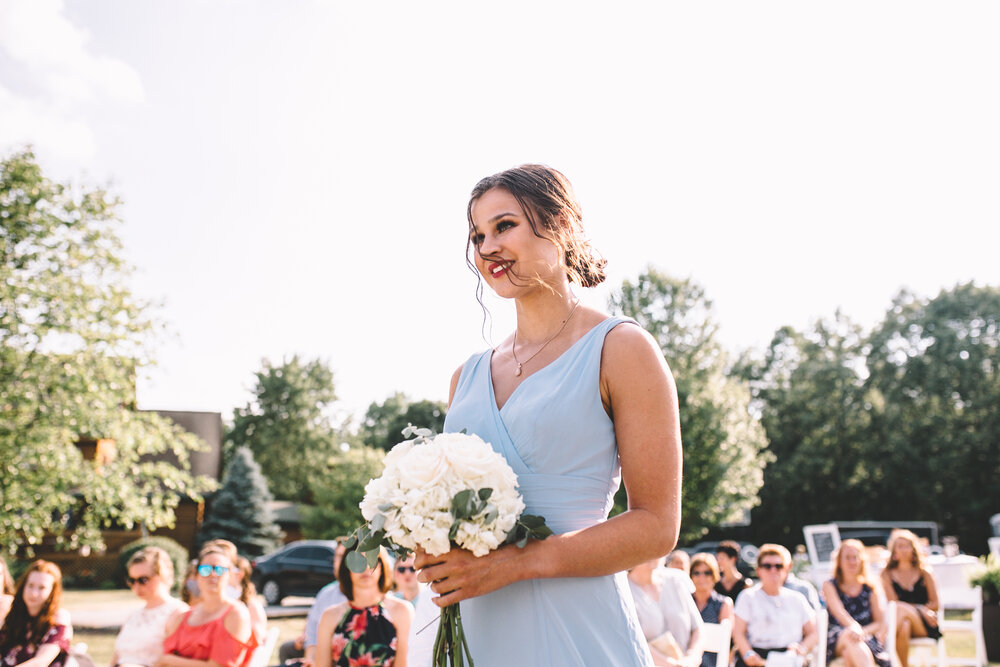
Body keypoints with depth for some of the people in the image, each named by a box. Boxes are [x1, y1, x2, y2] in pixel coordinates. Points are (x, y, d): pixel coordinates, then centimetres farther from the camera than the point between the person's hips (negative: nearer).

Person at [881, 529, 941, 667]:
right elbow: (892, 602, 1)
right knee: (904, 627, -38)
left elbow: (934, 604, 8)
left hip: (925, 625, 0)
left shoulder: (924, 574, 13)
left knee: (901, 608, -32)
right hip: (901, 622, 0)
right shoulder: (888, 575, 12)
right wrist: (919, 609, -11)